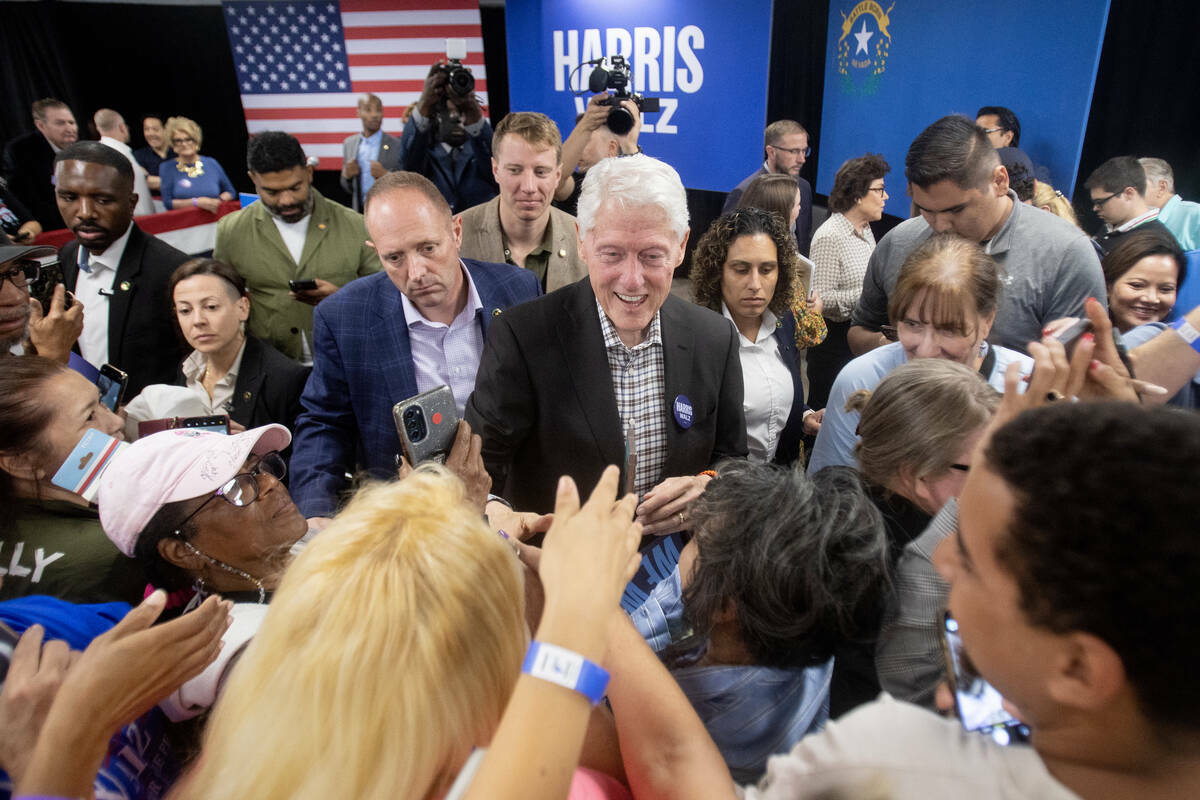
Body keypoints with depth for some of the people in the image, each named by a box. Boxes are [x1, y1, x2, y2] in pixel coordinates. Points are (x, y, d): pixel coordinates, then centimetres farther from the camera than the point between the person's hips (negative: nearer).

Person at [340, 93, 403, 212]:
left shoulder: (397, 145, -4)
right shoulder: (349, 143, 10)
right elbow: (348, 189, 16)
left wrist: (385, 175, -19)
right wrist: (346, 175, -5)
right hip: (360, 211, 3)